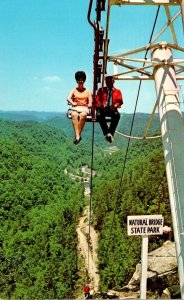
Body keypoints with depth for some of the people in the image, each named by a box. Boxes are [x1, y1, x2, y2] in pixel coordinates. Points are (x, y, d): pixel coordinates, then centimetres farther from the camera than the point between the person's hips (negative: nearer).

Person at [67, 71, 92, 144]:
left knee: (82, 115, -39)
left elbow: (90, 104, 11)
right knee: (74, 115, -38)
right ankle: (78, 136, -46)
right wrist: (73, 103, -19)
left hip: (84, 108, 0)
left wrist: (86, 105, -10)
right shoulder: (74, 90, 20)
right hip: (75, 108, 0)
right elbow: (68, 98, 0)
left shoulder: (87, 91, 20)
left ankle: (77, 136, -39)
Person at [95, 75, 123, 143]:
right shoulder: (101, 90, 23)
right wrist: (100, 105, -13)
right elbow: (97, 100, 12)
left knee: (117, 115, -36)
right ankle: (107, 134, -36)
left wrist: (115, 105, -16)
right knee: (99, 115, -36)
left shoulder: (117, 91, 22)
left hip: (112, 109, 0)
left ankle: (111, 134, -35)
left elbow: (120, 101, 8)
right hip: (102, 109, 0)